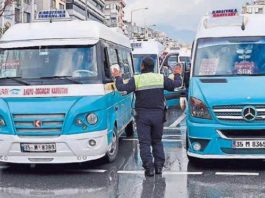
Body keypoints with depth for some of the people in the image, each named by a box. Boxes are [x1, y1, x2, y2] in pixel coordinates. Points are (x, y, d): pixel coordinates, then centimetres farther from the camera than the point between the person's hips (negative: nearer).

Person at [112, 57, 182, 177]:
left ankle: (149, 168, -6)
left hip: (143, 115, -3)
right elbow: (177, 84, 4)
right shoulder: (161, 78, 0)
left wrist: (118, 77, 4)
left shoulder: (136, 79, -7)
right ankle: (159, 166, 13)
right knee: (157, 141, 16)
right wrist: (178, 75, 25)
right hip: (158, 115, 3)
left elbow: (122, 88, -14)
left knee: (145, 142, 1)